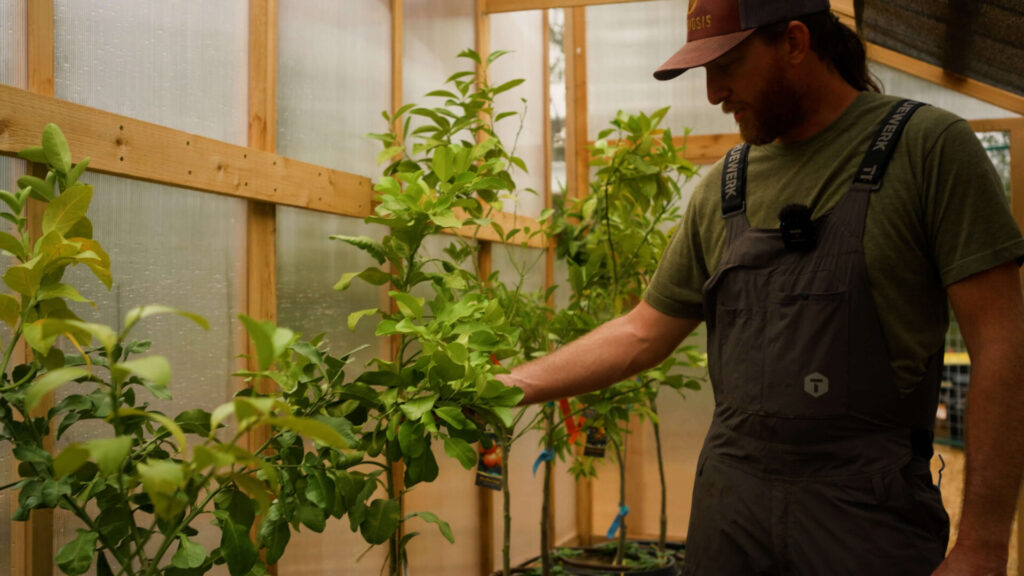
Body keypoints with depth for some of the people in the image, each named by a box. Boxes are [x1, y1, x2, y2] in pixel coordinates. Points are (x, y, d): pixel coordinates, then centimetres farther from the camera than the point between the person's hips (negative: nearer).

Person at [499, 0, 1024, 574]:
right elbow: (643, 333, 15)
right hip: (729, 500, 5)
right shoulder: (723, 187, 9)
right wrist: (507, 389, 9)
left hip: (867, 509, -4)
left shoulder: (928, 145, -5)